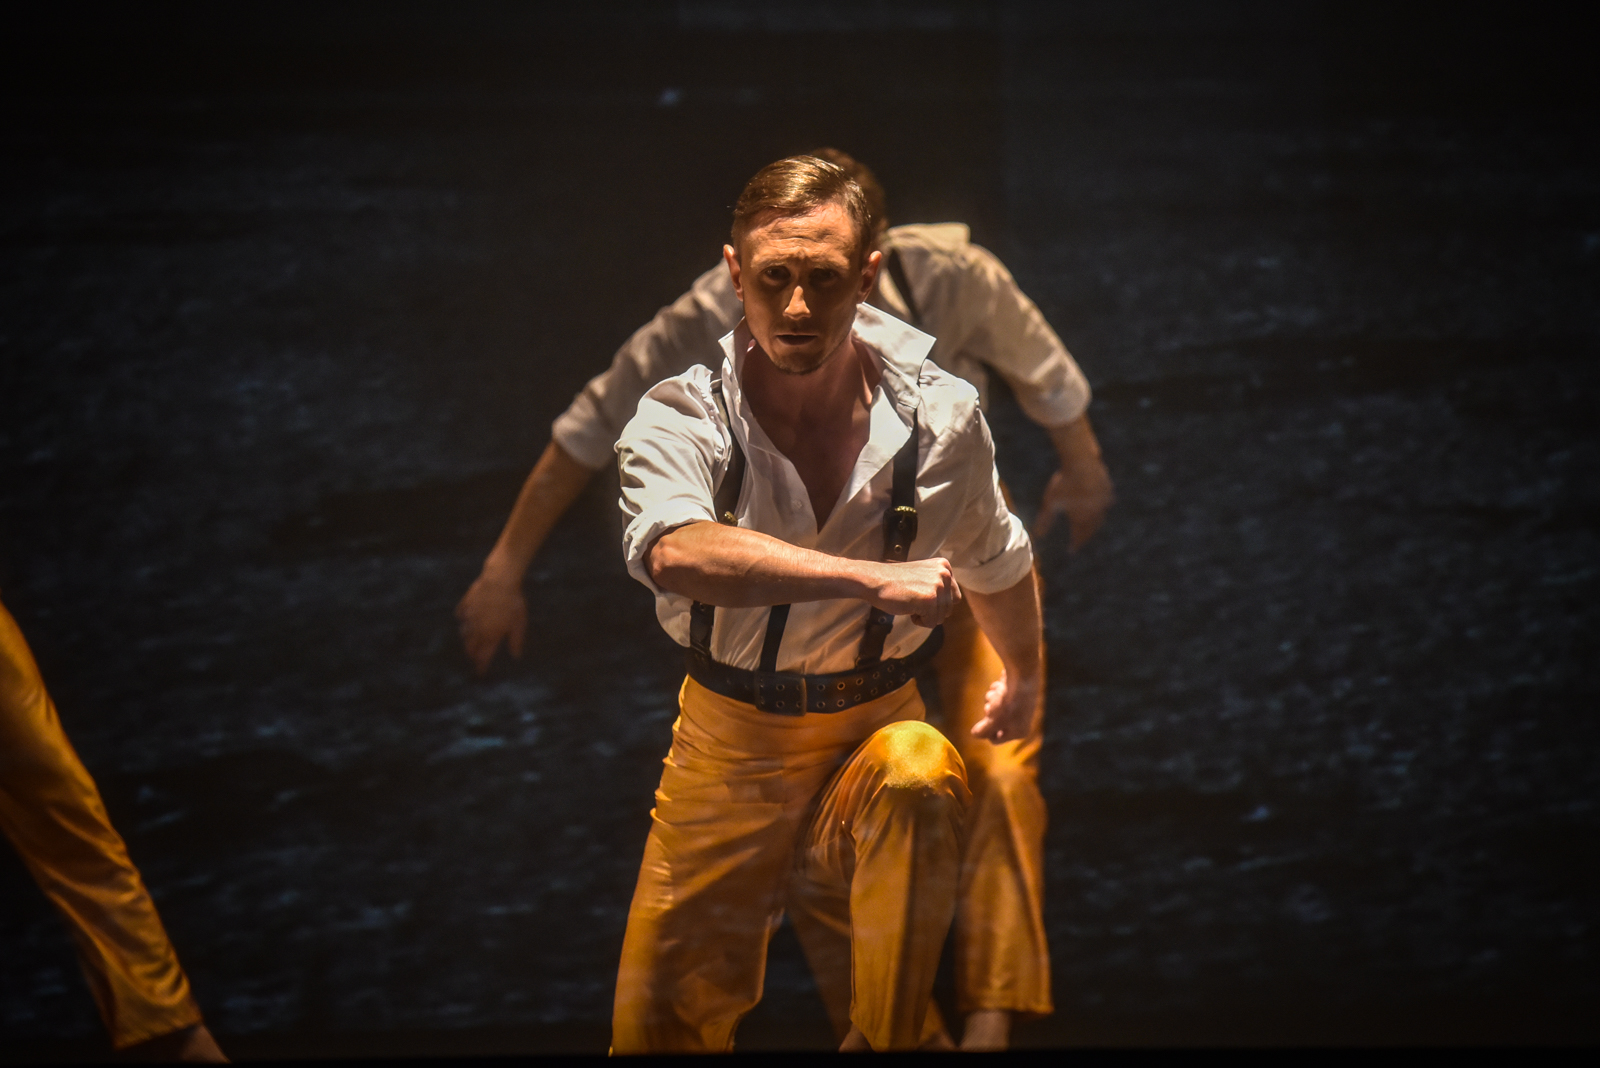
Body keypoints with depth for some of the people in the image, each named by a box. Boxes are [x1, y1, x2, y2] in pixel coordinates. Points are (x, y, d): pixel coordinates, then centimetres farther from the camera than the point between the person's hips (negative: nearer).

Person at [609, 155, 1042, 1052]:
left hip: (875, 726, 0)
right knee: (659, 1024, 2)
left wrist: (1025, 679, 30)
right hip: (727, 742, 0)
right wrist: (874, 578, -44)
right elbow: (675, 554, -39)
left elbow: (998, 564, 14)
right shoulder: (680, 420, -16)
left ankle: (893, 1035, -14)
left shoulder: (941, 414, -8)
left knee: (920, 779, -34)